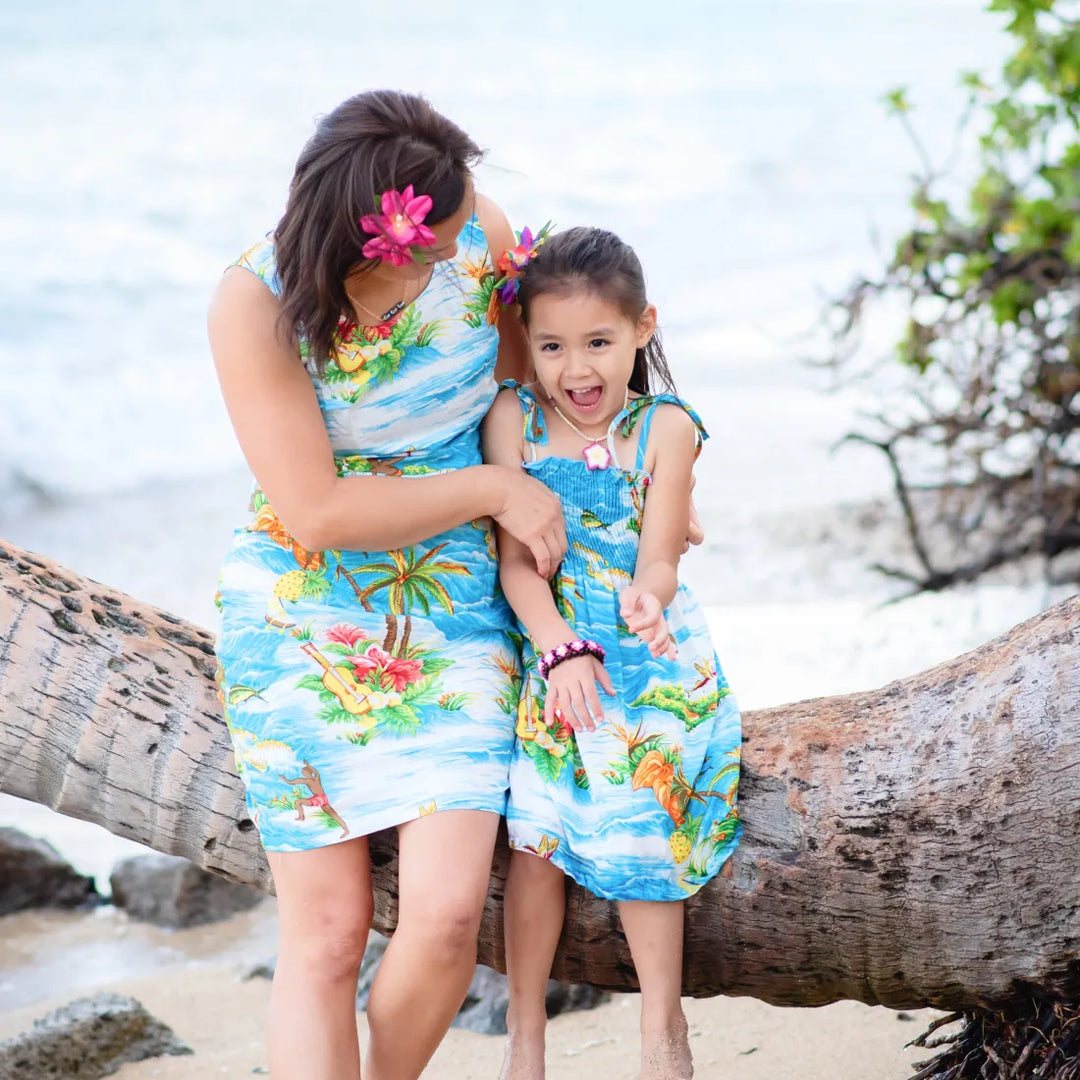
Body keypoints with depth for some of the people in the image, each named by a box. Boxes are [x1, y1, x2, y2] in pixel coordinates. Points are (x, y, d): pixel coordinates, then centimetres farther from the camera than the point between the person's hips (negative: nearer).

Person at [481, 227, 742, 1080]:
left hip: (647, 659, -1)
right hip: (549, 651, 1)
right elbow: (515, 557, -7)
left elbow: (658, 558, -9)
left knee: (643, 840, -2)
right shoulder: (512, 418, -4)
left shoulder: (665, 428, -6)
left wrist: (646, 599, -33)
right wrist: (561, 650, -20)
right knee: (535, 840, -4)